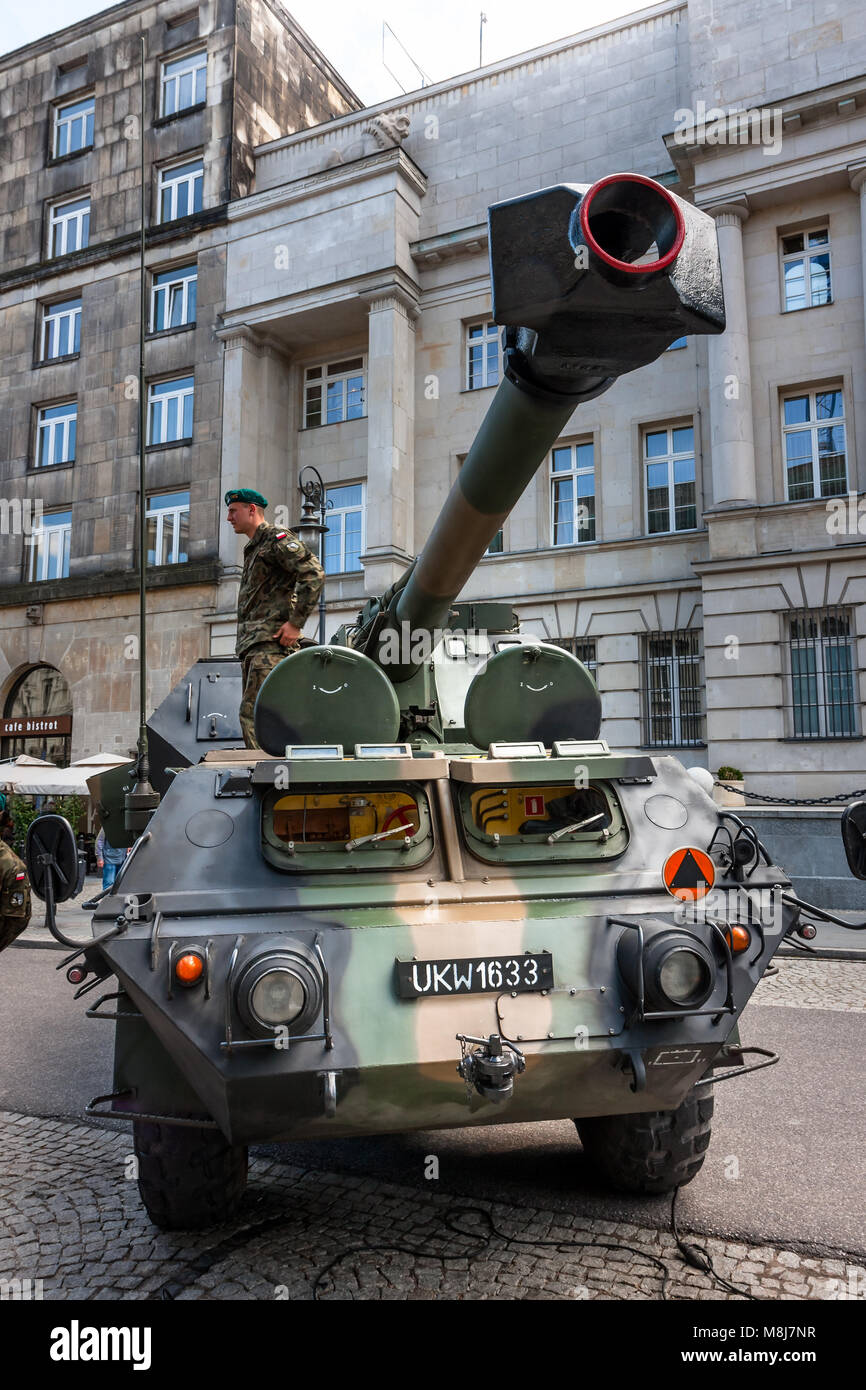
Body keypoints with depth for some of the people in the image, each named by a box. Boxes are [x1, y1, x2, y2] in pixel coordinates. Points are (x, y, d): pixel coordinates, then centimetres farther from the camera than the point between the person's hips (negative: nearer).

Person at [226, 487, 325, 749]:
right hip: (252, 645, 10)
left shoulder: (276, 538, -3)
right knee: (252, 714, 6)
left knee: (253, 713, -18)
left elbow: (314, 574, -16)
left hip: (271, 642, -10)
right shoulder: (252, 549, 27)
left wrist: (295, 622, -19)